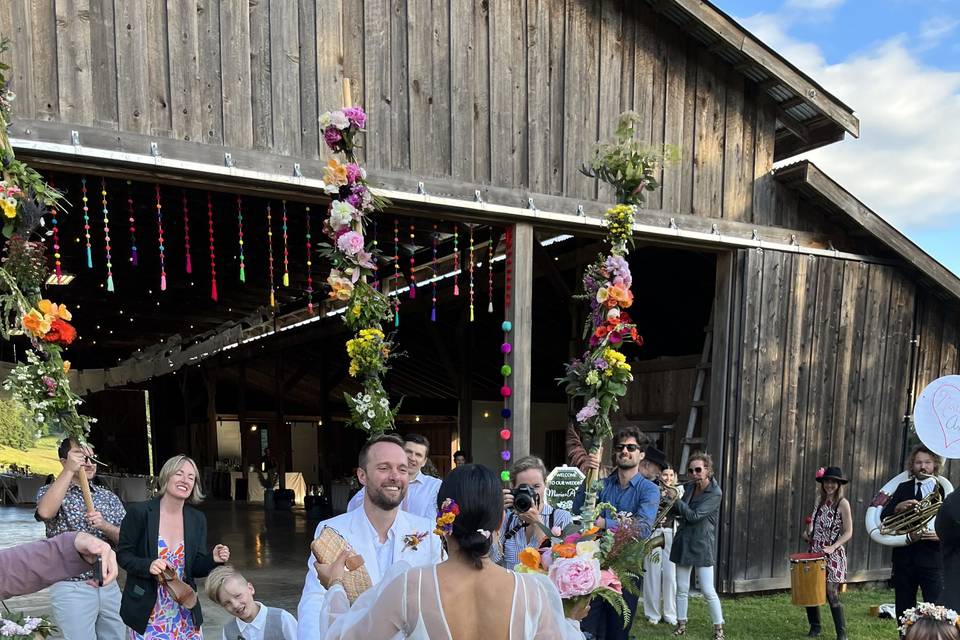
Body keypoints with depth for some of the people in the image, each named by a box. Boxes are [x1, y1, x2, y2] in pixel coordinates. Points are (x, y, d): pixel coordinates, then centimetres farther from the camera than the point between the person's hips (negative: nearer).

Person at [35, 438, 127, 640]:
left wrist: (104, 525, -18)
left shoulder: (109, 497, 6)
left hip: (109, 585, 4)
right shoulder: (51, 491, -3)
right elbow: (45, 512, -28)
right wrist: (69, 470, -31)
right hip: (72, 589, -4)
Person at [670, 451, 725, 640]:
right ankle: (681, 624, 24)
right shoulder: (692, 487, 6)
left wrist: (676, 499, -13)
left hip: (702, 546, -6)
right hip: (683, 543, 6)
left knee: (708, 591, -2)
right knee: (682, 589, 11)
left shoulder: (715, 493, -15)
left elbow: (694, 516, -21)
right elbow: (681, 511, 16)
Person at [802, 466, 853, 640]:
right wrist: (808, 532, 1)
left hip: (833, 555, -5)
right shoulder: (820, 499, 7)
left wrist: (833, 547, -21)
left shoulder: (843, 503, -9)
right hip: (815, 551, 5)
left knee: (831, 593, -8)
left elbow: (848, 533, -10)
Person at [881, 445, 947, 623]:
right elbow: (884, 517, 4)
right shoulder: (903, 488, 9)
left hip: (932, 560, -4)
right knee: (903, 611, 12)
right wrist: (897, 507, -15)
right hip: (904, 559, 4)